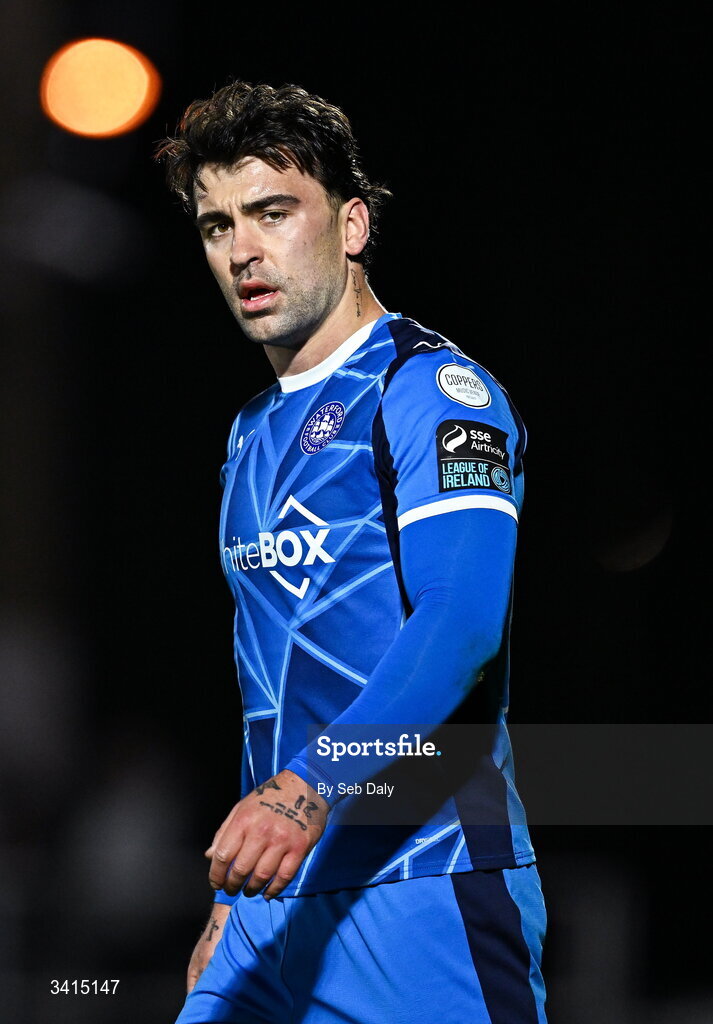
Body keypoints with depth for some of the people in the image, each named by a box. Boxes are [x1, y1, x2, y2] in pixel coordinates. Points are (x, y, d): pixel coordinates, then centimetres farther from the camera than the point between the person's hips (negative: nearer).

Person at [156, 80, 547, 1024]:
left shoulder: (432, 389, -7)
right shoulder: (252, 435, 19)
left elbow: (460, 622, -22)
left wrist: (311, 786, -34)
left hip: (420, 886, -7)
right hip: (277, 896, 7)